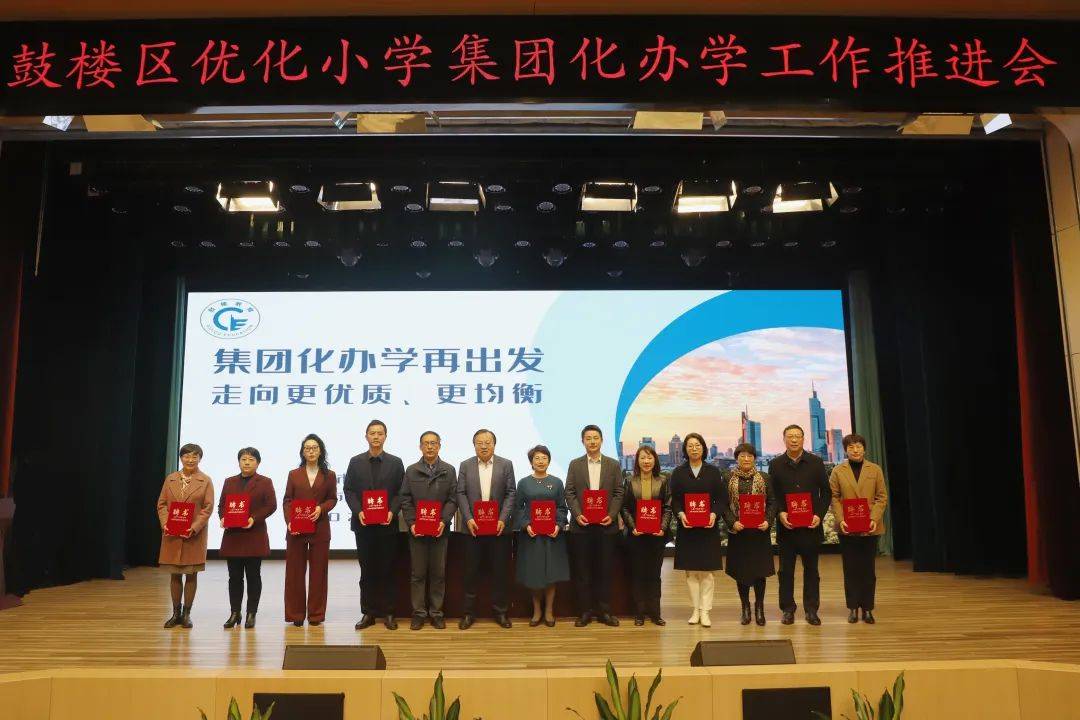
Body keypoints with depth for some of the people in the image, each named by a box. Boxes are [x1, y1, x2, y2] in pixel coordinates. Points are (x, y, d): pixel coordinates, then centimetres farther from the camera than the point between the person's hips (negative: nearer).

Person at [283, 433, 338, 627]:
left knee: (318, 571, 4)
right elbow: (287, 501, 4)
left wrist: (321, 508, -13)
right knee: (295, 570, 4)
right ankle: (295, 614, 13)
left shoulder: (329, 475, 6)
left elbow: (332, 499, 7)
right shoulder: (294, 475, 7)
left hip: (320, 529, 0)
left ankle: (316, 614, 13)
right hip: (296, 529, 0)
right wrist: (289, 521, -10)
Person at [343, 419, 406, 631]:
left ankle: (388, 613, 12)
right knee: (367, 570, 6)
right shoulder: (355, 462, 7)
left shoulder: (396, 463, 5)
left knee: (387, 570, 4)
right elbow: (349, 490, 4)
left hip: (387, 524, -1)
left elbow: (400, 492, 2)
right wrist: (358, 511, -10)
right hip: (363, 524, 1)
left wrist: (392, 512, -13)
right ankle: (368, 613, 14)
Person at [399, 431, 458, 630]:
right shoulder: (411, 471, 6)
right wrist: (411, 523, -9)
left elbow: (452, 499, 1)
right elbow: (405, 500, 3)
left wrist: (444, 521, -12)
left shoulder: (449, 470, 5)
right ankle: (419, 613, 14)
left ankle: (436, 613, 15)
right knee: (417, 574, 5)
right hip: (417, 530, 0)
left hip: (440, 530, 0)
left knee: (438, 573, 6)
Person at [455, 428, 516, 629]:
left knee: (499, 570, 5)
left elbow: (511, 493, 0)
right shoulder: (465, 466, 6)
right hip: (473, 527, 0)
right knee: (471, 571, 5)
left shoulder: (506, 465, 4)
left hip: (498, 527, 0)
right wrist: (468, 519, -10)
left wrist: (503, 519, -11)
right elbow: (461, 494, 2)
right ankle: (468, 612, 15)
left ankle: (500, 611, 17)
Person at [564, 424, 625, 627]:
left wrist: (611, 515, -9)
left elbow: (619, 492, 3)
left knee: (605, 569, 5)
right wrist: (577, 514, -10)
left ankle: (604, 611, 14)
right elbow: (569, 493, 3)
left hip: (606, 525, 0)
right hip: (582, 525, 0)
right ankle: (584, 611, 12)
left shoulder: (614, 465, 7)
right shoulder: (575, 464, 7)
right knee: (582, 570, 4)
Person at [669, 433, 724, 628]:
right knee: (691, 571, 4)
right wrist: (680, 514, -15)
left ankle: (705, 611, 4)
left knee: (707, 571, -1)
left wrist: (714, 514, -15)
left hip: (708, 527, -1)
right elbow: (674, 500, 3)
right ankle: (696, 610, 13)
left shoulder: (713, 471, 5)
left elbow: (720, 498, 2)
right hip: (686, 528, 1)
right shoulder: (678, 473, 6)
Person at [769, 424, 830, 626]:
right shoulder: (775, 464, 4)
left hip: (811, 525, 0)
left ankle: (811, 610, 16)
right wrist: (780, 513, -12)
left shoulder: (816, 462, 4)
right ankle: (788, 609, 15)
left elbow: (826, 492, 4)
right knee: (786, 570, 6)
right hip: (786, 525, 0)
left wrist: (819, 515, -8)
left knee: (811, 569, 8)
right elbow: (772, 495, 3)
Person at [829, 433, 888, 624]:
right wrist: (840, 520, -13)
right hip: (847, 528, 0)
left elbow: (882, 497, 2)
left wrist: (875, 519, -11)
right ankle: (853, 607, 13)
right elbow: (834, 498, 0)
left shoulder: (875, 469, 5)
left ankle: (867, 608, 15)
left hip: (870, 527, 0)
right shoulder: (838, 471, 4)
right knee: (850, 569, 5)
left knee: (868, 569, 6)